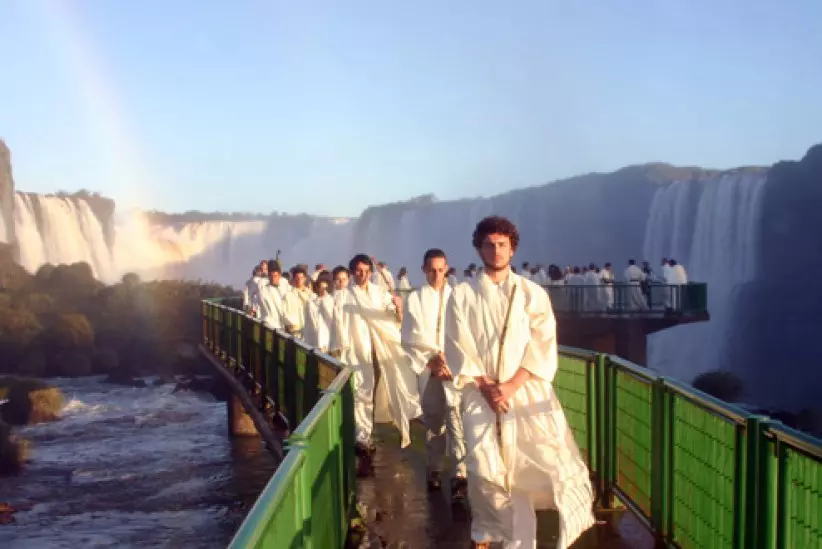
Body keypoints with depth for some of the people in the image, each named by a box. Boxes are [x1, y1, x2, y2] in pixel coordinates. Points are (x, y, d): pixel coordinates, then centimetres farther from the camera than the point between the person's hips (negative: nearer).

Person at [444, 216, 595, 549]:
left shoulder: (533, 294, 7)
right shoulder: (462, 296, 5)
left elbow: (543, 349, 0)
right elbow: (458, 350, 1)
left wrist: (512, 386, -12)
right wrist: (485, 386, -11)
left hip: (529, 392, 1)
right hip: (482, 395, -1)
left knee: (551, 462, -8)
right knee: (485, 470, -13)